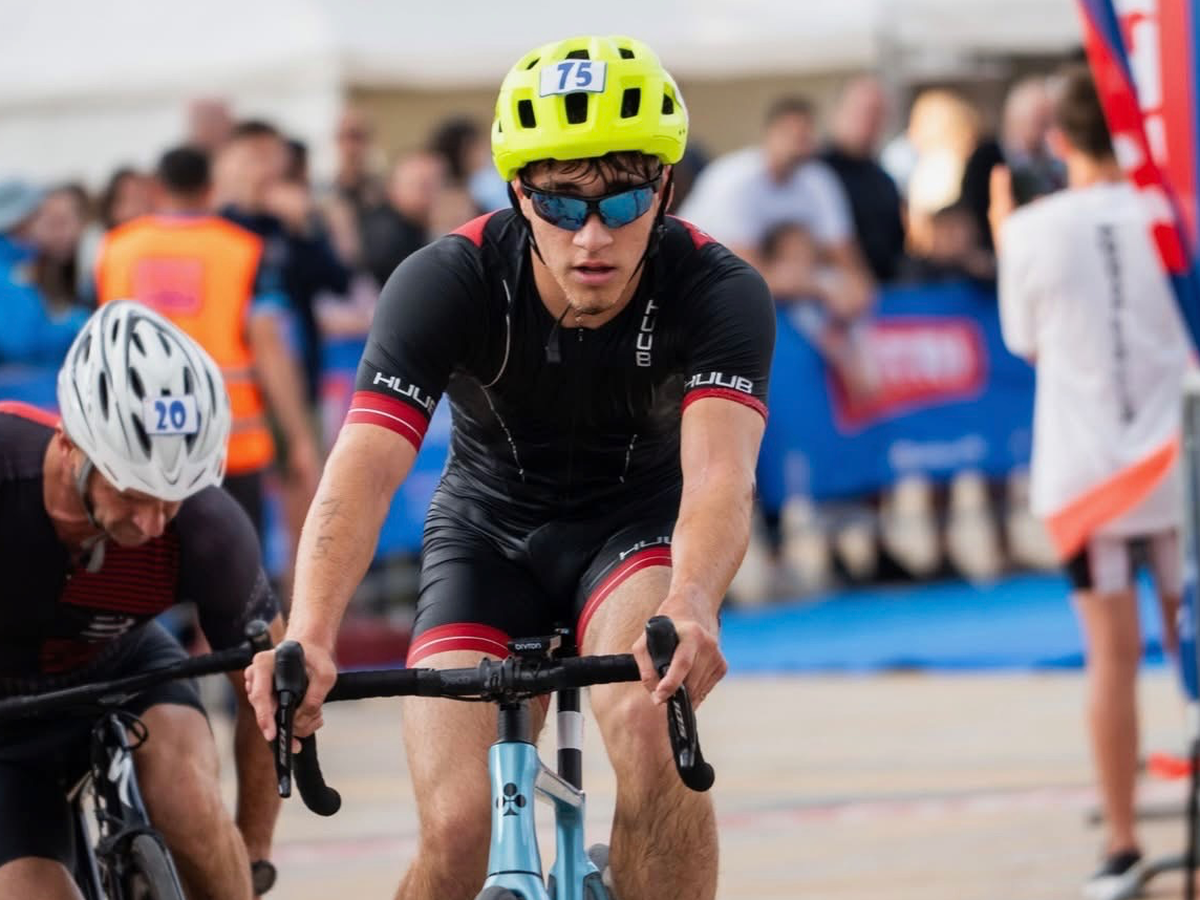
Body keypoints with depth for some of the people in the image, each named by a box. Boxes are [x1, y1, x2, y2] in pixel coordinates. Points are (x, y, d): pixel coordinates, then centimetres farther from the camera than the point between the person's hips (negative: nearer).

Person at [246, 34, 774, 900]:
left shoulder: (718, 292, -27)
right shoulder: (445, 282, -27)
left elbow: (720, 475, -43)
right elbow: (362, 471, -38)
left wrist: (691, 609, -65)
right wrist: (308, 639, -56)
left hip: (638, 524, -1)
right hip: (489, 531, 1)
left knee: (648, 721, -33)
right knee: (455, 829, -17)